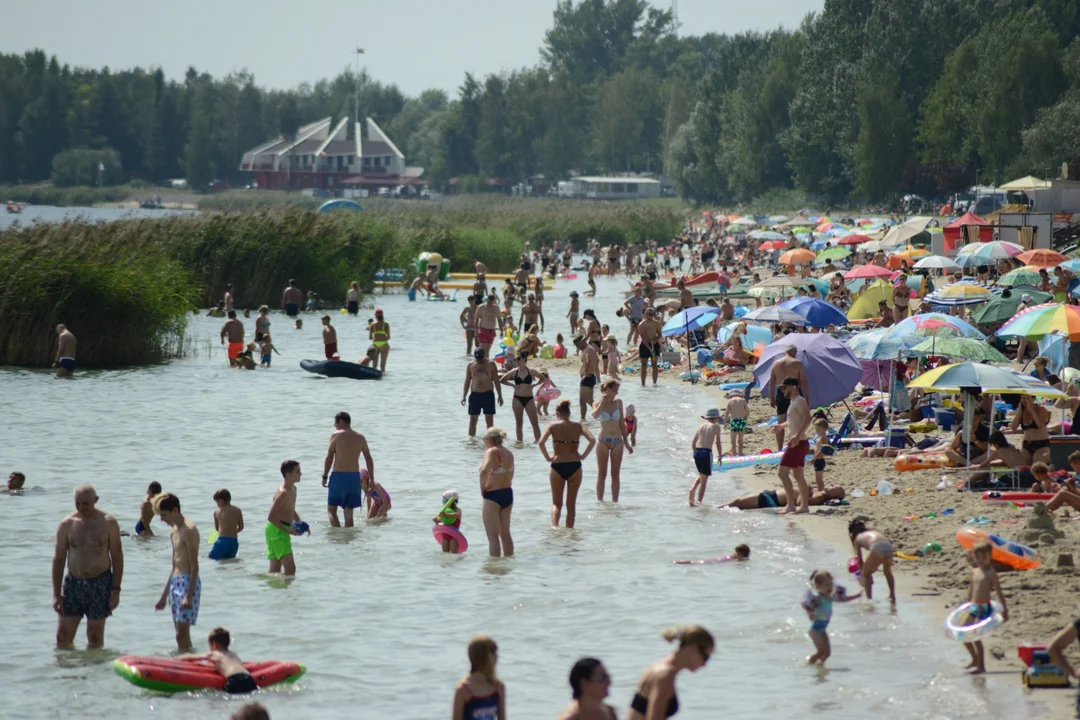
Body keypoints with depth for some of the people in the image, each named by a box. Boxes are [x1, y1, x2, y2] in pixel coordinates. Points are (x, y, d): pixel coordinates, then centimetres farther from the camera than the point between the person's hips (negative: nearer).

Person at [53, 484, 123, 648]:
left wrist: (116, 590, -7)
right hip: (73, 583, 2)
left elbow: (117, 557, -1)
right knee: (62, 638, -1)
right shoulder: (67, 524, 0)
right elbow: (58, 559, 3)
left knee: (95, 639, 3)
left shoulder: (108, 523, -3)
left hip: (100, 585, -2)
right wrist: (56, 594, -2)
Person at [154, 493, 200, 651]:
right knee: (181, 633, 10)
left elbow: (194, 566, -17)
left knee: (182, 634, -13)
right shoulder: (175, 531, 16)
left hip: (188, 583, -9)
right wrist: (164, 595, 22)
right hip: (175, 583, 9)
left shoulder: (189, 530, -13)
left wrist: (189, 596, -22)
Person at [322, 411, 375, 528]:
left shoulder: (336, 435, -5)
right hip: (354, 477, 5)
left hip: (339, 476, -5)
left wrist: (325, 476, 1)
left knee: (331, 509, 1)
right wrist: (371, 479, 14)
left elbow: (329, 458, -6)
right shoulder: (361, 438, 8)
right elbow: (369, 459, 9)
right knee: (348, 512, 10)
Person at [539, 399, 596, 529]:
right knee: (571, 503, 12)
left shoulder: (553, 426, -1)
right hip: (574, 467, 1)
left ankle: (554, 526, -13)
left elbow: (541, 442, -15)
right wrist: (583, 456, 1)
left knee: (556, 503, 9)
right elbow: (592, 441, -9)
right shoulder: (578, 426, 3)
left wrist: (548, 458, -3)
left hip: (557, 466, -1)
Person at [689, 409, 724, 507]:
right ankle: (699, 501, -7)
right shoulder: (716, 426, 3)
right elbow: (718, 443, 0)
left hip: (697, 452, 5)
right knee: (704, 478, -1)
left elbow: (693, 443, 16)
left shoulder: (701, 426, 17)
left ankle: (693, 488, -2)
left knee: (701, 474, 25)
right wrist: (720, 456, 11)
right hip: (706, 452, -5)